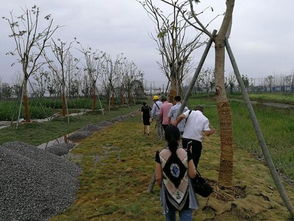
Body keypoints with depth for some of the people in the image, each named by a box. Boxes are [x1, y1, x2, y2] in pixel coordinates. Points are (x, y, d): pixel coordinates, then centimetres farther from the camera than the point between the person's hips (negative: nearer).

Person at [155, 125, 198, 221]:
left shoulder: (160, 155, -16)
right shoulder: (186, 153, -16)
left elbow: (158, 178, -10)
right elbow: (192, 175, -10)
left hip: (169, 192, 1)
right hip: (184, 192, -1)